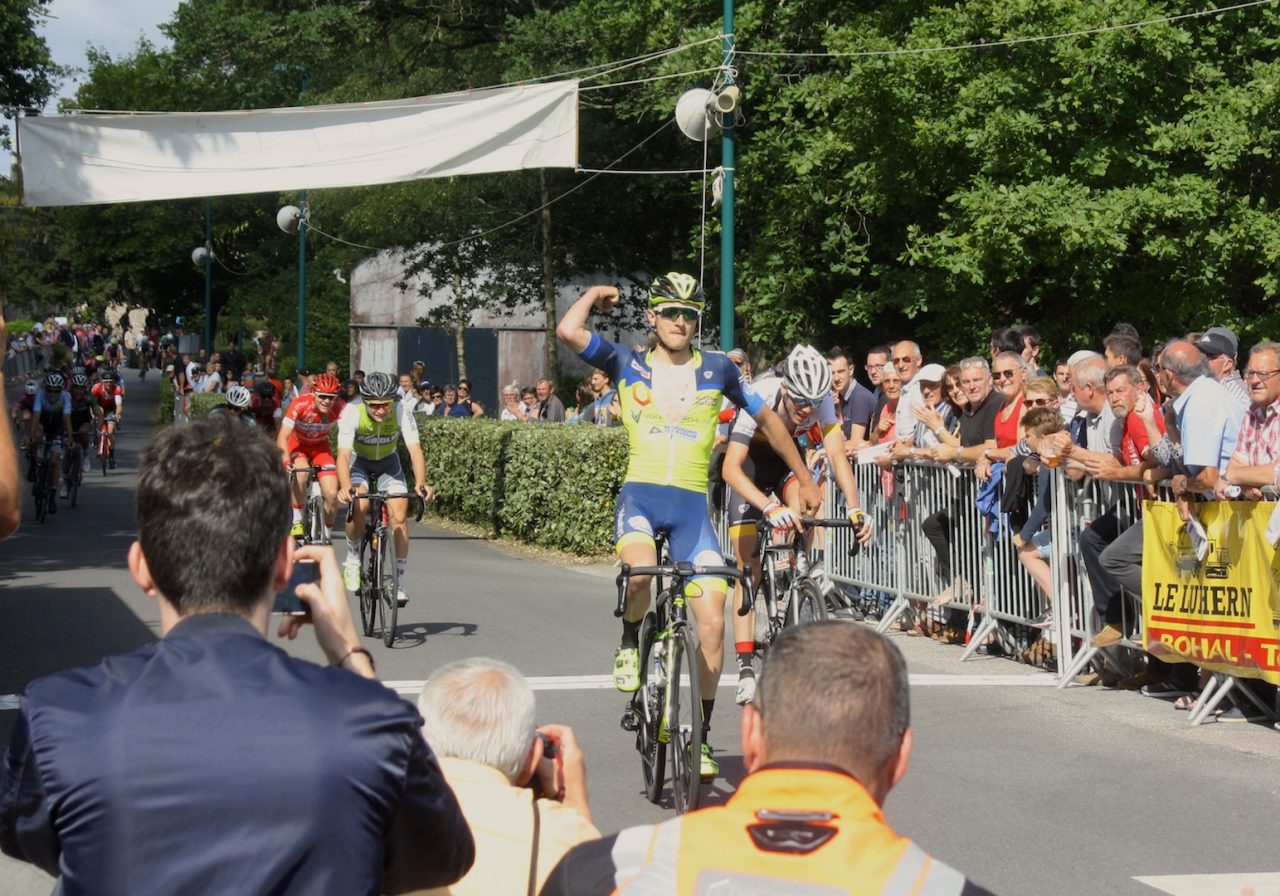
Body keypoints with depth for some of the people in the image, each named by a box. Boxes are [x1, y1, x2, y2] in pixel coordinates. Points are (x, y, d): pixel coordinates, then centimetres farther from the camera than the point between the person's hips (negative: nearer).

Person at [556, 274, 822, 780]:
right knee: (640, 572, -35)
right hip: (640, 494, -1)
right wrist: (595, 295, 10)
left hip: (692, 505, 2)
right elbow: (568, 331, -8)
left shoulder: (717, 369, 9)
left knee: (712, 623, -8)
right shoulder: (628, 363, 7)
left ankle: (702, 736, 8)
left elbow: (767, 420, 20)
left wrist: (804, 480, 23)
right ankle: (630, 642, 1)